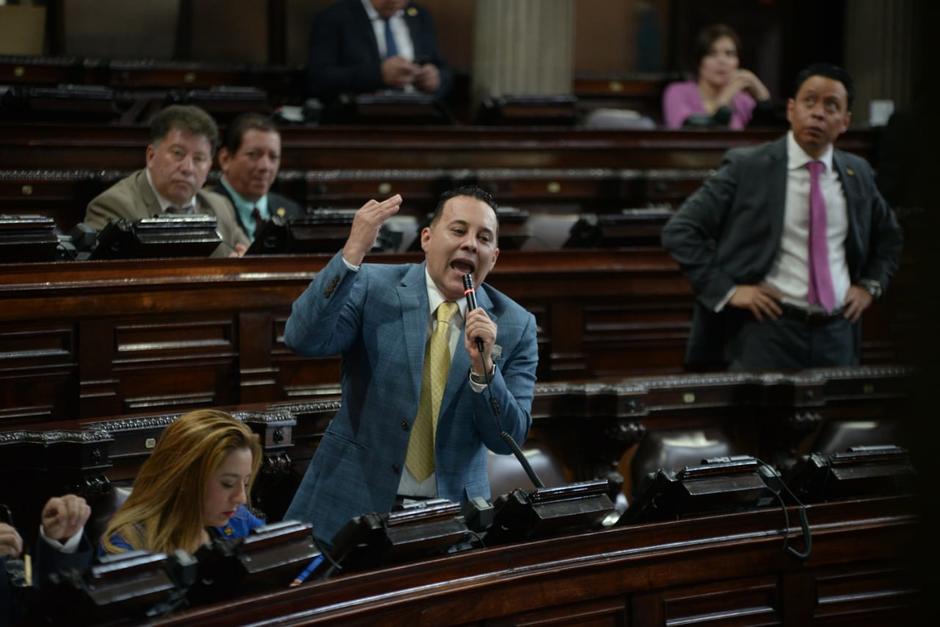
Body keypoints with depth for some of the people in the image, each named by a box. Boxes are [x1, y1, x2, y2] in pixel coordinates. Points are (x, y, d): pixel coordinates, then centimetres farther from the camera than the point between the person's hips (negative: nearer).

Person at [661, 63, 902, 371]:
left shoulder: (857, 173, 11)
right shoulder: (748, 167, -4)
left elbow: (889, 235, 29)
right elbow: (679, 231, -5)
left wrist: (870, 285, 14)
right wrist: (726, 290, -10)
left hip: (838, 333, 4)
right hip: (769, 329, -4)